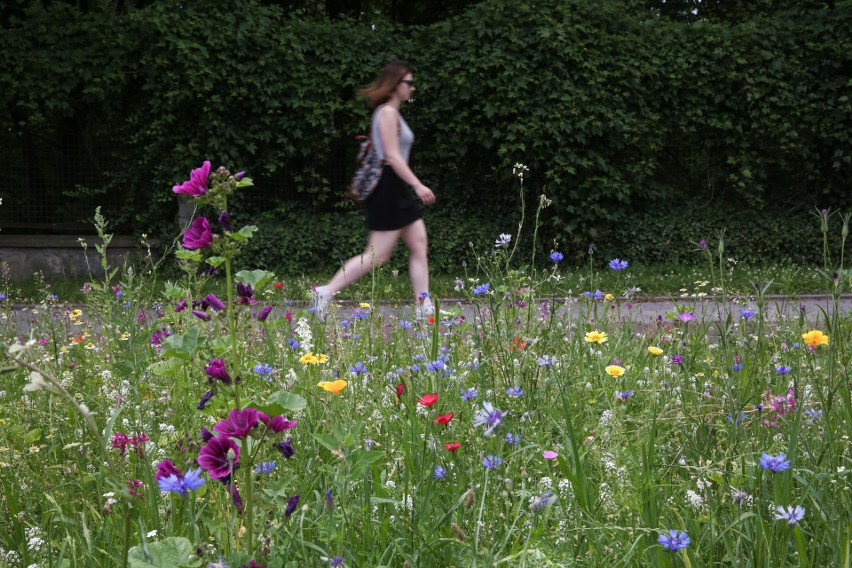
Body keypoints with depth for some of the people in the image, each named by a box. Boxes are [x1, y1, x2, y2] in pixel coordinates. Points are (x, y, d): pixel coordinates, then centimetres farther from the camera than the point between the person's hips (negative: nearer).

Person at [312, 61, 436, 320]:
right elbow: (392, 155, -20)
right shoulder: (387, 112, -12)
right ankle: (326, 292, -6)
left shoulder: (391, 112, 18)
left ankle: (424, 308, 6)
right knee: (378, 255, -9)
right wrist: (418, 185, -23)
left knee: (419, 245, 6)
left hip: (397, 191, 10)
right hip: (388, 188, -10)